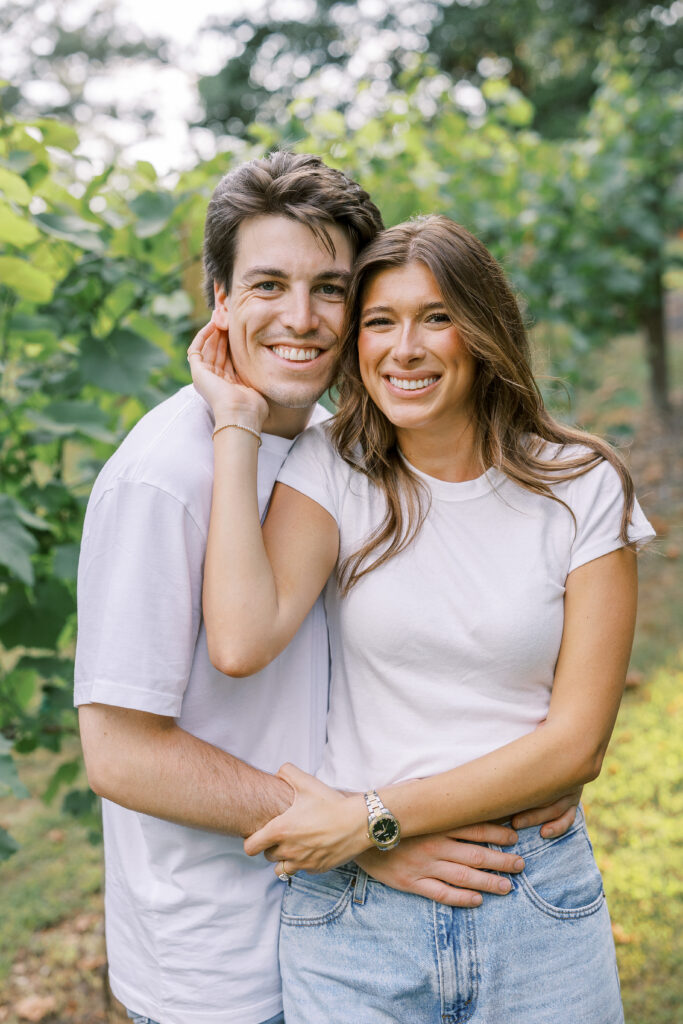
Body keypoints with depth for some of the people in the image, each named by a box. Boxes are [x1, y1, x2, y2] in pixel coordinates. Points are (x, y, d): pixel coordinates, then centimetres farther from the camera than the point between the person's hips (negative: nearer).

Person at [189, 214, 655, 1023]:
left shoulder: (583, 487, -4)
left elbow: (578, 742, -7)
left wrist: (375, 815, -14)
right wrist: (238, 425, -14)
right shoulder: (329, 468, -3)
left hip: (538, 909, 1)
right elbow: (240, 643, -20)